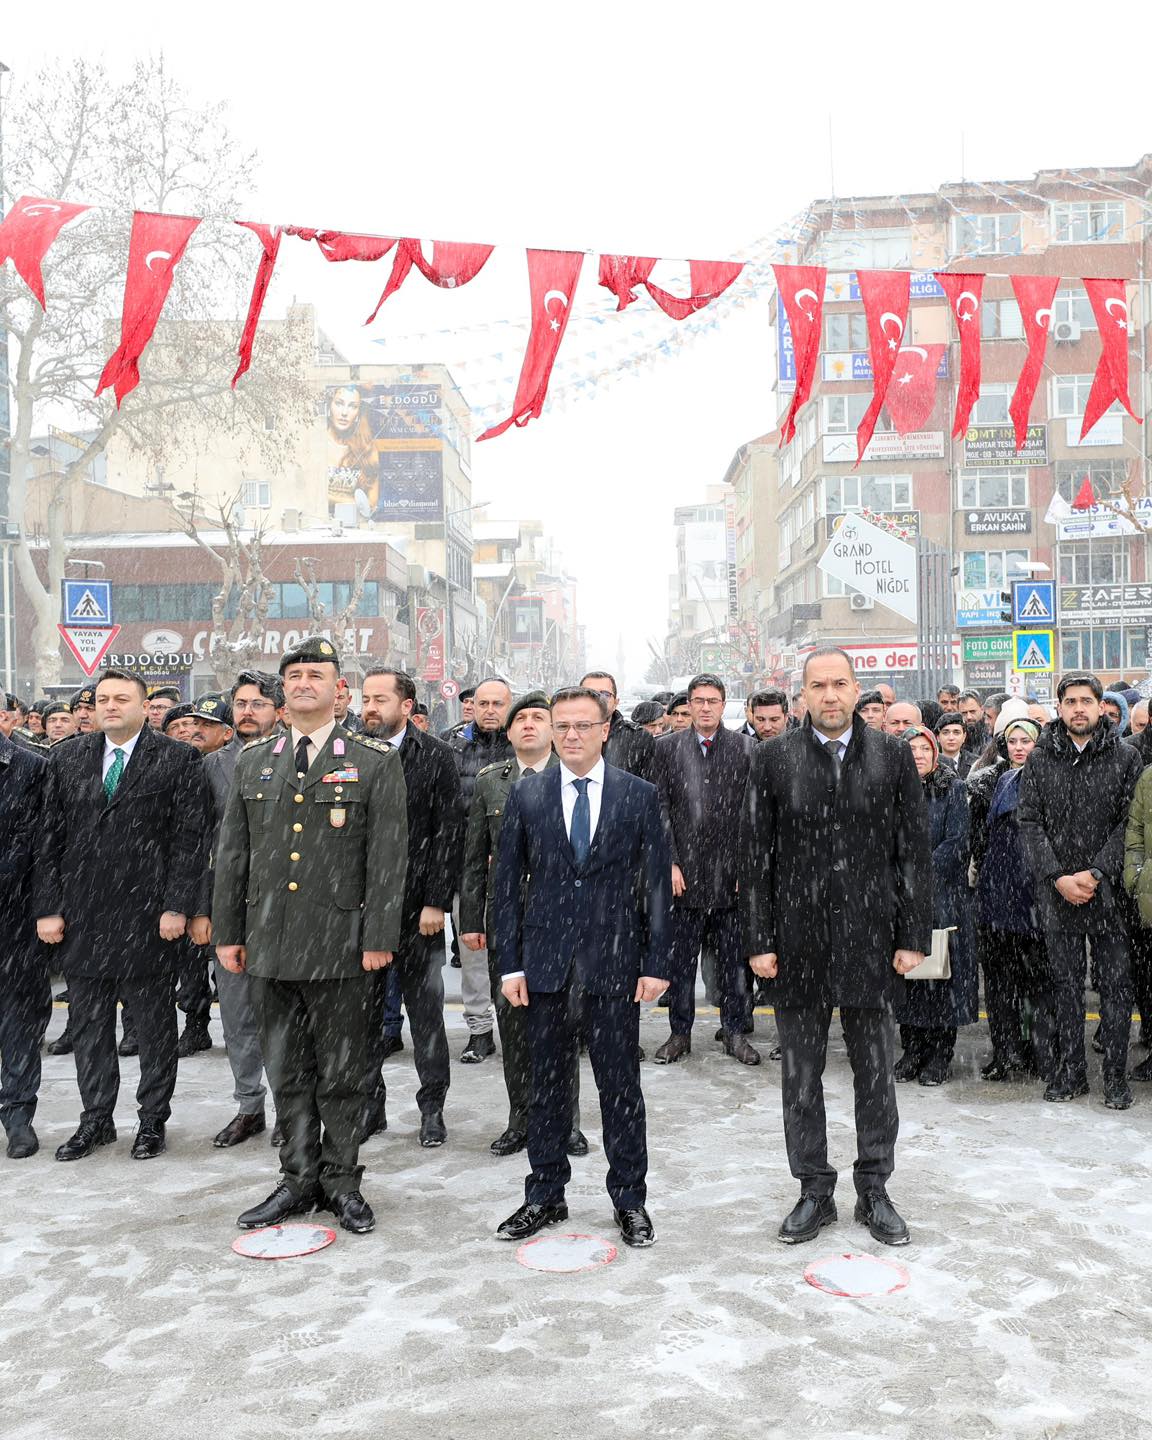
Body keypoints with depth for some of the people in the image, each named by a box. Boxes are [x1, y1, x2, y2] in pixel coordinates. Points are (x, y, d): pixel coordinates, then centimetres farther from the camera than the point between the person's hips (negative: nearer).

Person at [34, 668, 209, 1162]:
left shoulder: (178, 760, -3)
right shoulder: (66, 759, 8)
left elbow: (190, 839, -6)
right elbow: (49, 839, 7)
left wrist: (177, 907, -12)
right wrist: (48, 908, 1)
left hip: (148, 917, -3)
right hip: (81, 916, 4)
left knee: (155, 1026, 8)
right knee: (88, 1025, 12)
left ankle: (152, 1121, 22)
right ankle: (96, 1120, 26)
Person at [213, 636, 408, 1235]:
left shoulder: (375, 762, -2)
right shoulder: (252, 760, 10)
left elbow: (388, 857, -6)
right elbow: (231, 854, 12)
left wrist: (379, 938, -10)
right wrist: (227, 932, 9)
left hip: (339, 946, -4)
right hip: (268, 944, 4)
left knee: (341, 1073, 7)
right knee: (287, 1073, 13)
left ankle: (341, 1181, 22)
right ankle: (299, 1180, 26)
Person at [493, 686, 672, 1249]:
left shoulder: (639, 795, 1)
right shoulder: (526, 795, 4)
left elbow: (656, 884, 1)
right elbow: (509, 882, 5)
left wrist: (655, 963, -4)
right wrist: (510, 963, 0)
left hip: (614, 966, -1)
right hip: (546, 966, 2)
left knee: (620, 1086, 7)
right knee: (546, 1086, 12)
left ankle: (629, 1199, 23)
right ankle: (545, 1196, 27)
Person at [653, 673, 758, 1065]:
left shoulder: (746, 748, 3)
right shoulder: (670, 748, 5)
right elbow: (660, 810, 3)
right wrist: (669, 863, -4)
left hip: (732, 872, 0)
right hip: (684, 871, 0)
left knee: (734, 957, 7)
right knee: (680, 957, 7)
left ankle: (735, 1032, 20)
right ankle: (680, 1032, 19)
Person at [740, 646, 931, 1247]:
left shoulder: (893, 756, 1)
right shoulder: (773, 758, 0)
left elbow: (914, 852, 3)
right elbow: (755, 855, 1)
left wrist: (913, 936, -2)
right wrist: (759, 940, -3)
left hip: (871, 942, 0)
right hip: (797, 943, 0)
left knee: (874, 1074, 12)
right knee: (800, 1077, 10)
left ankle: (874, 1190, 29)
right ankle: (814, 1191, 25)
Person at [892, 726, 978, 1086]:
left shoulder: (953, 788, 0)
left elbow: (955, 843, -7)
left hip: (943, 894, -3)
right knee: (906, 968, 4)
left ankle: (941, 1054, 6)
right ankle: (912, 1049, 13)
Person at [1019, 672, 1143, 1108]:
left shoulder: (1125, 758, 1)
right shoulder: (1040, 759, 5)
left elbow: (1129, 823, -2)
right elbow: (1030, 822, 2)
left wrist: (1096, 873, -12)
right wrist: (1058, 877, -8)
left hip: (1108, 888, -1)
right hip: (1055, 890, 2)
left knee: (1115, 982, 2)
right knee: (1064, 981, 8)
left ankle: (1116, 1075, 12)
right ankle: (1070, 1071, 18)